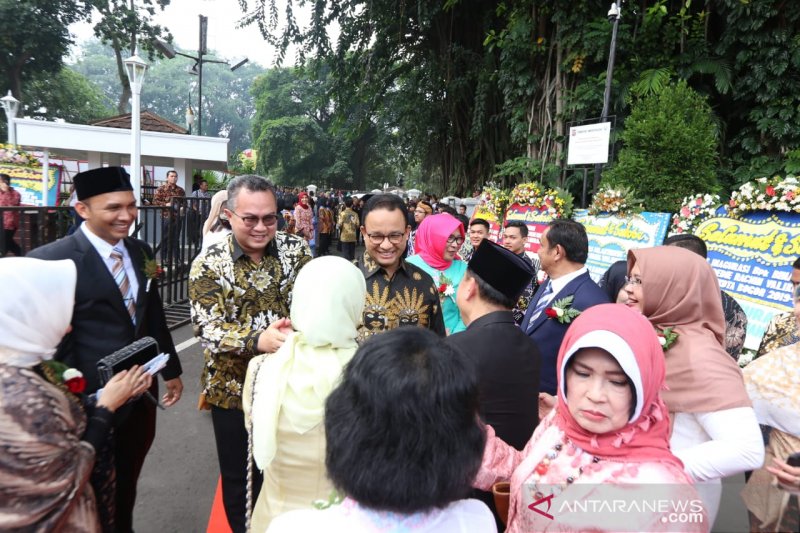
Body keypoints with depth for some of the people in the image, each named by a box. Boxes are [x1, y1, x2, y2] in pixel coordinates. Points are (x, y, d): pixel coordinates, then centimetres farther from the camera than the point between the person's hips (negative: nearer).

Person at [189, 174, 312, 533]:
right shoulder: (208, 263, -10)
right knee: (239, 477, 17)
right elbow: (208, 328, -18)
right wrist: (258, 340, -36)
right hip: (233, 389, -1)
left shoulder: (296, 250, -5)